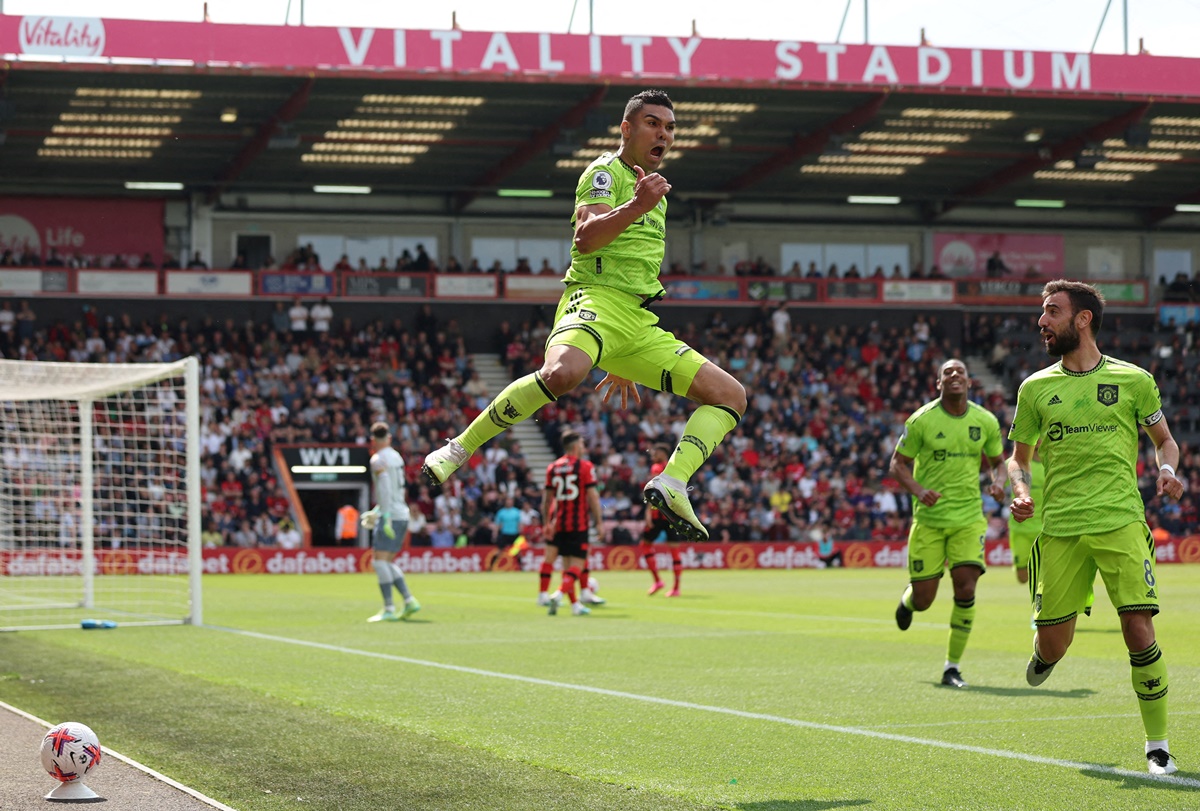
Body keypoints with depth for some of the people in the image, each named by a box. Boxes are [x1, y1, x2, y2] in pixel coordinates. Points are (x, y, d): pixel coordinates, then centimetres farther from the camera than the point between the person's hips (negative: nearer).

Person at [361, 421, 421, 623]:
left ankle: (389, 609, -15)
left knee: (380, 561, -9)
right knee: (388, 562, 14)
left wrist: (386, 516, -23)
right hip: (403, 514, 8)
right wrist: (377, 511, 31)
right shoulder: (396, 457, 16)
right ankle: (409, 601, 6)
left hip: (390, 516, -8)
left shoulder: (378, 459, -8)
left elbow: (385, 488, -19)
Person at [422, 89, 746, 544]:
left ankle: (671, 483, -15)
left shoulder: (654, 190, 28)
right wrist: (635, 207, -31)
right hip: (595, 300, -8)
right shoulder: (605, 171, 3)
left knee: (731, 396, -2)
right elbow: (586, 238, -16)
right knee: (562, 373, -39)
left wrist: (623, 363, 34)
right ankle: (459, 449, -24)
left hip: (640, 323, 8)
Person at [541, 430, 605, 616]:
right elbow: (592, 496, -9)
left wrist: (546, 523, 17)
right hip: (578, 524, -5)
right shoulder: (585, 466, -6)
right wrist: (599, 522, -5)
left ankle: (574, 604, 13)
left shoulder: (552, 467, 7)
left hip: (558, 522, 5)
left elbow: (547, 498, 11)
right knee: (577, 563, -4)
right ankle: (560, 594, -26)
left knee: (567, 564, 12)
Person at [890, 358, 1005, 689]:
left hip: (969, 517, 2)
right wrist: (918, 490, -19)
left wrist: (998, 482, -7)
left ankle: (952, 666, 1)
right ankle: (908, 597, 40)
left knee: (965, 589, -14)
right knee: (923, 600, -1)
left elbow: (998, 461, 16)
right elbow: (898, 463, 0)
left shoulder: (986, 421, 3)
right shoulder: (921, 420, -6)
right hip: (928, 518, -2)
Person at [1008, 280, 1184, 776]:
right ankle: (1043, 652, 39)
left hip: (1121, 522, -2)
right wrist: (1021, 490, -3)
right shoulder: (1036, 389, 10)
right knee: (1053, 647, 0)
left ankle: (1158, 746, 2)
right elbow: (1019, 457, 18)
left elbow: (1164, 440, 16)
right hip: (1059, 529, 2)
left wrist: (1167, 469, -5)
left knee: (1139, 631, -11)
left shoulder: (1133, 380, 5)